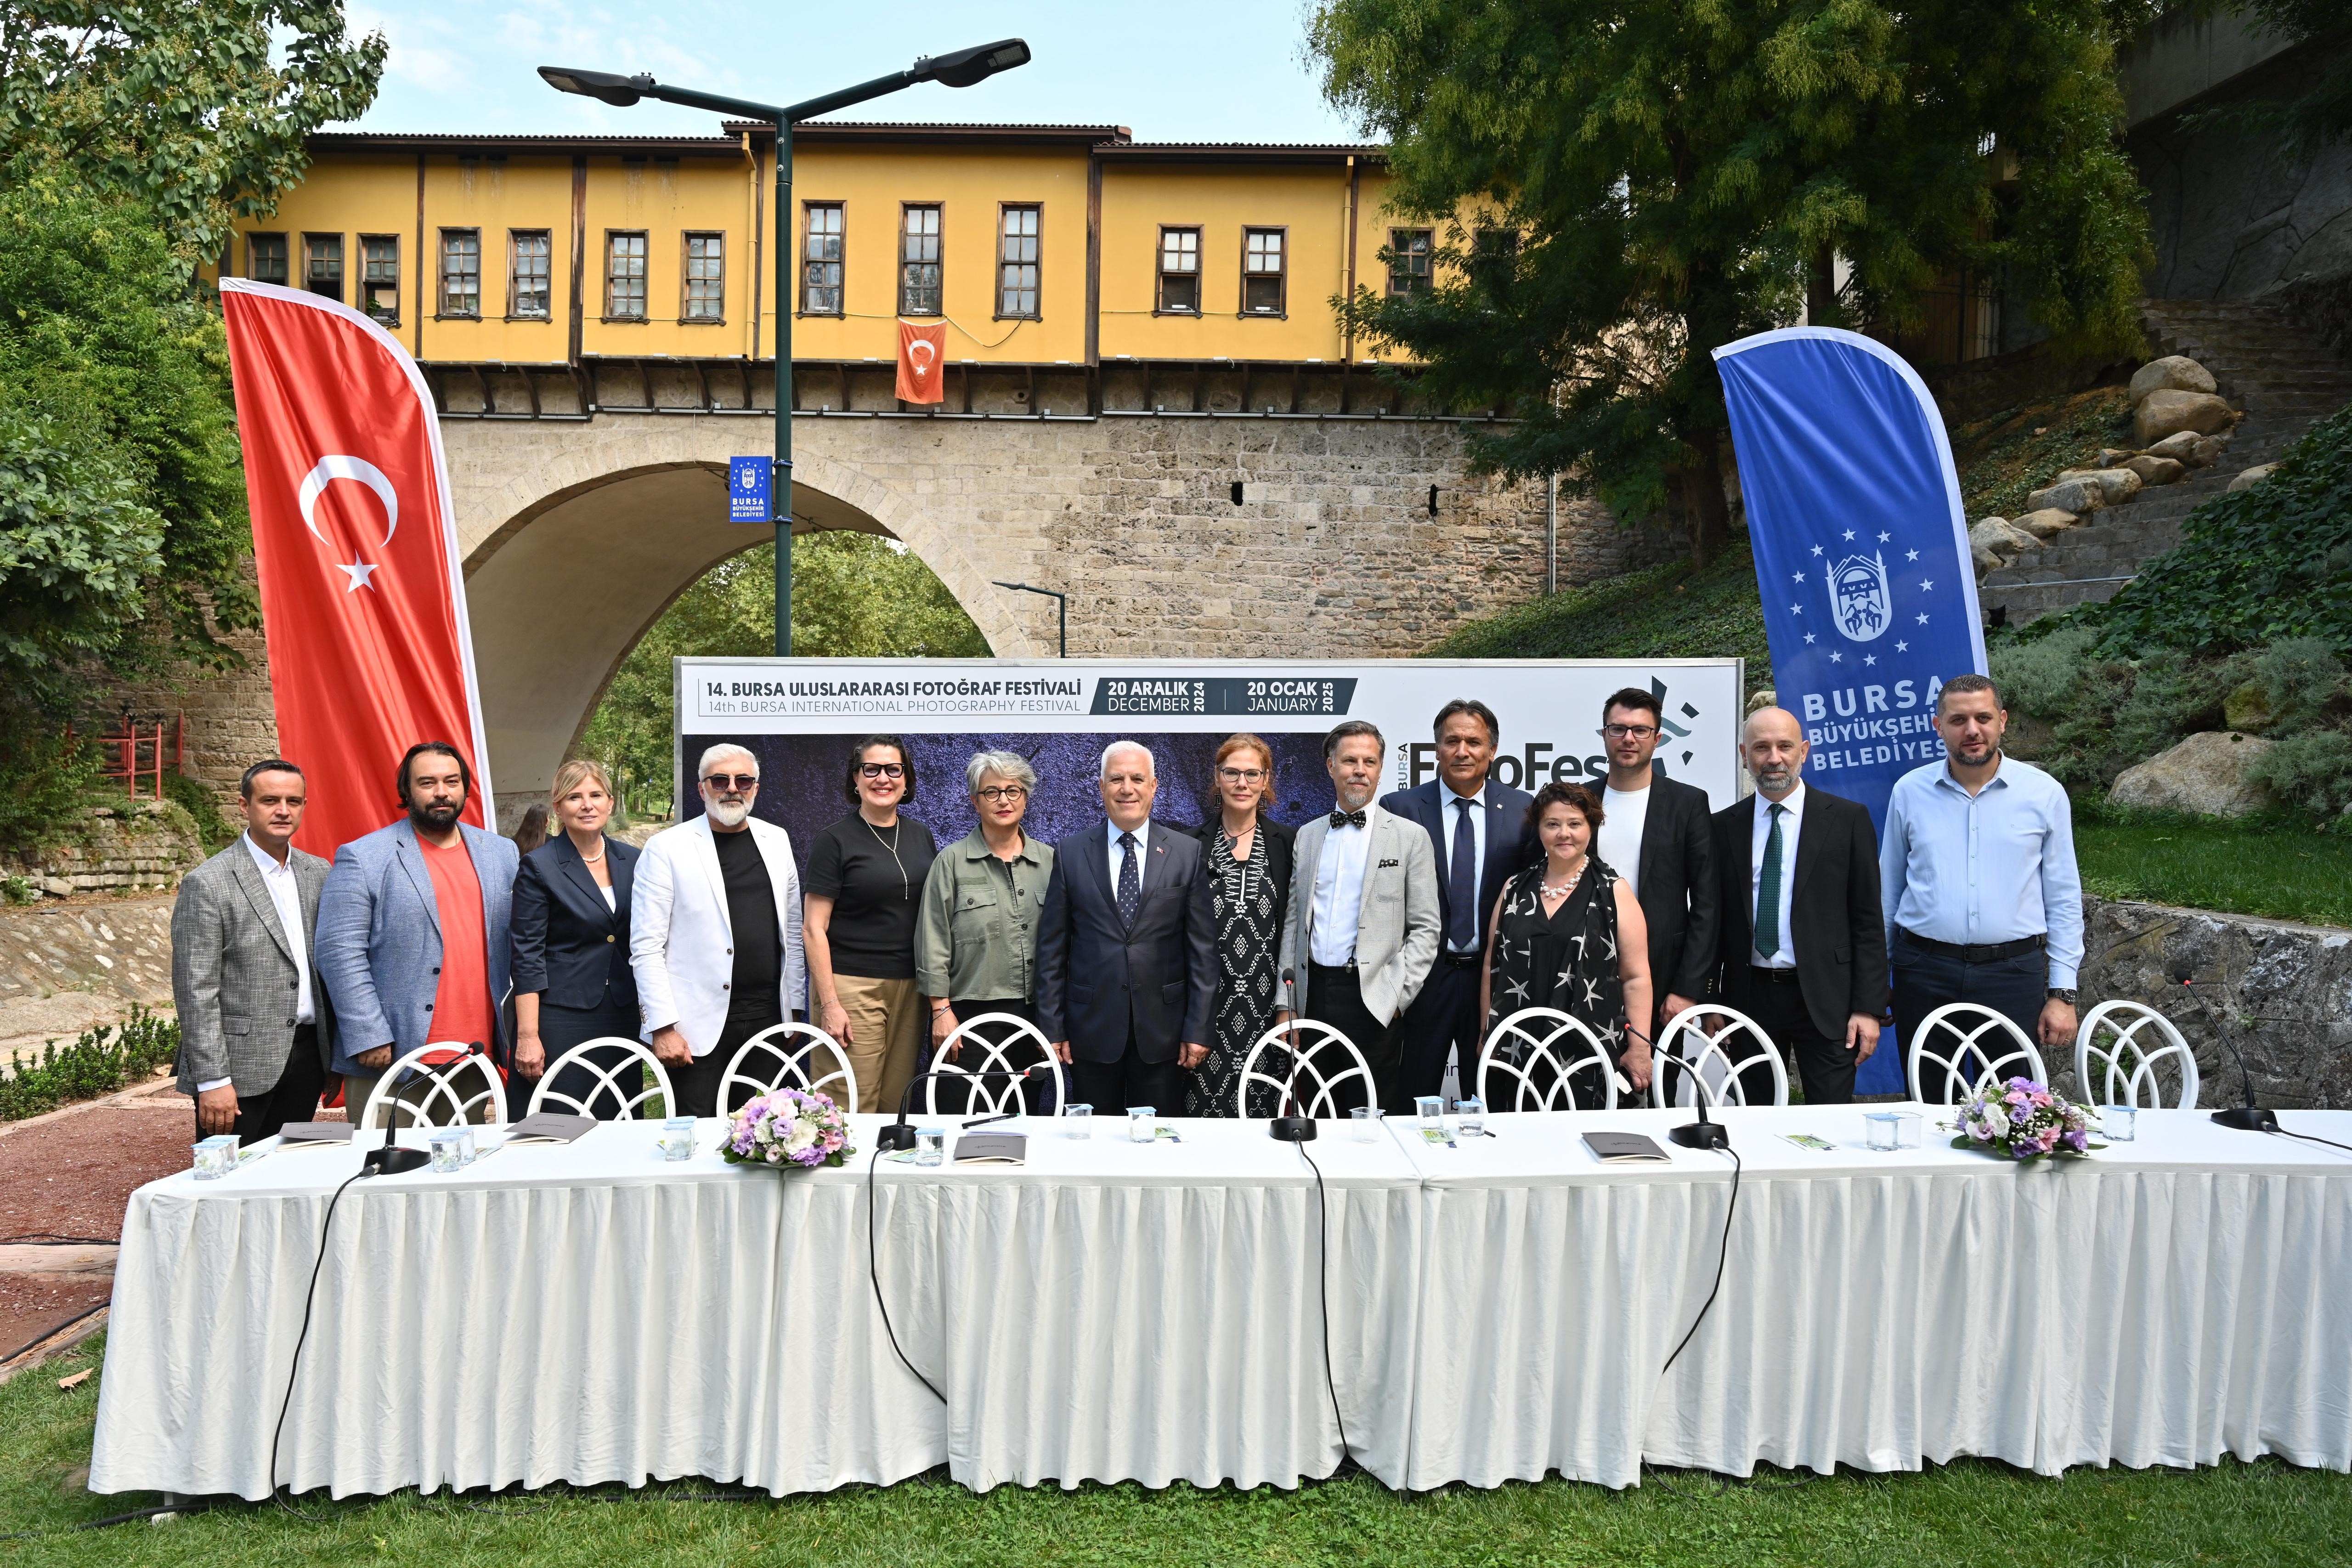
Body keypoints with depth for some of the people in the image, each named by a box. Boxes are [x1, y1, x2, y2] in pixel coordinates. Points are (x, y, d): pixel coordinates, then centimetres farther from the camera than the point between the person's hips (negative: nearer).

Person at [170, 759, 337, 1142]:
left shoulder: (318, 874, 9)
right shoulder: (207, 884, -9)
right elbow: (196, 991, -11)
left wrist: (334, 1056, 14)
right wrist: (212, 1080, -15)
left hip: (306, 1055, 5)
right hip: (240, 1066, -5)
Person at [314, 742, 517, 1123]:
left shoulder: (502, 854, 11)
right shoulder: (361, 859, -3)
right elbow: (339, 954, -7)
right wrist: (370, 1039, -13)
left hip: (477, 1059, 4)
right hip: (390, 1062, -4)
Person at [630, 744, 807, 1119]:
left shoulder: (777, 841, 10)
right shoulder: (666, 848, -3)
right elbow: (646, 948, -6)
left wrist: (795, 1005, 11)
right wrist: (663, 1027, -12)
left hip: (766, 1018, 4)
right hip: (700, 1026, -4)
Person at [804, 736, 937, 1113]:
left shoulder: (921, 836, 11)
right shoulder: (836, 840, -4)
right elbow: (814, 929, -6)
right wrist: (829, 1004, -13)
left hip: (909, 985, 5)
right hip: (852, 986, -5)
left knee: (897, 1105, 8)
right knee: (854, 1107, -4)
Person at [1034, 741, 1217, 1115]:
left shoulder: (1187, 853, 2)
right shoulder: (1070, 853, 3)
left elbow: (1202, 948, 1)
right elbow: (1052, 947, 4)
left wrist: (1198, 1029, -3)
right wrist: (1052, 1028, 0)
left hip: (1162, 1030, 0)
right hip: (1092, 1029, 0)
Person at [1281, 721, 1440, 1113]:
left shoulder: (1410, 837, 2)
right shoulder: (1307, 836, 12)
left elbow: (1426, 927, 0)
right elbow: (1293, 922, 11)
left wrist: (1399, 996, -8)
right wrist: (1285, 1003, 6)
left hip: (1373, 998, -3)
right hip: (1312, 992, 3)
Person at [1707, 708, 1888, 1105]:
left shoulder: (1848, 819, 0)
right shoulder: (1724, 826, 6)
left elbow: (1867, 921, -1)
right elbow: (1716, 919, 9)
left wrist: (1868, 1008, -7)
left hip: (1823, 999, -2)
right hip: (1748, 998, 2)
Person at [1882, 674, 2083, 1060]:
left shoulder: (2044, 793, 2)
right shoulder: (1909, 792, 4)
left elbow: (2064, 901, 4)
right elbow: (1887, 892, 10)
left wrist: (2063, 992, 0)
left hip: (2013, 972, -1)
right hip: (1924, 973, 1)